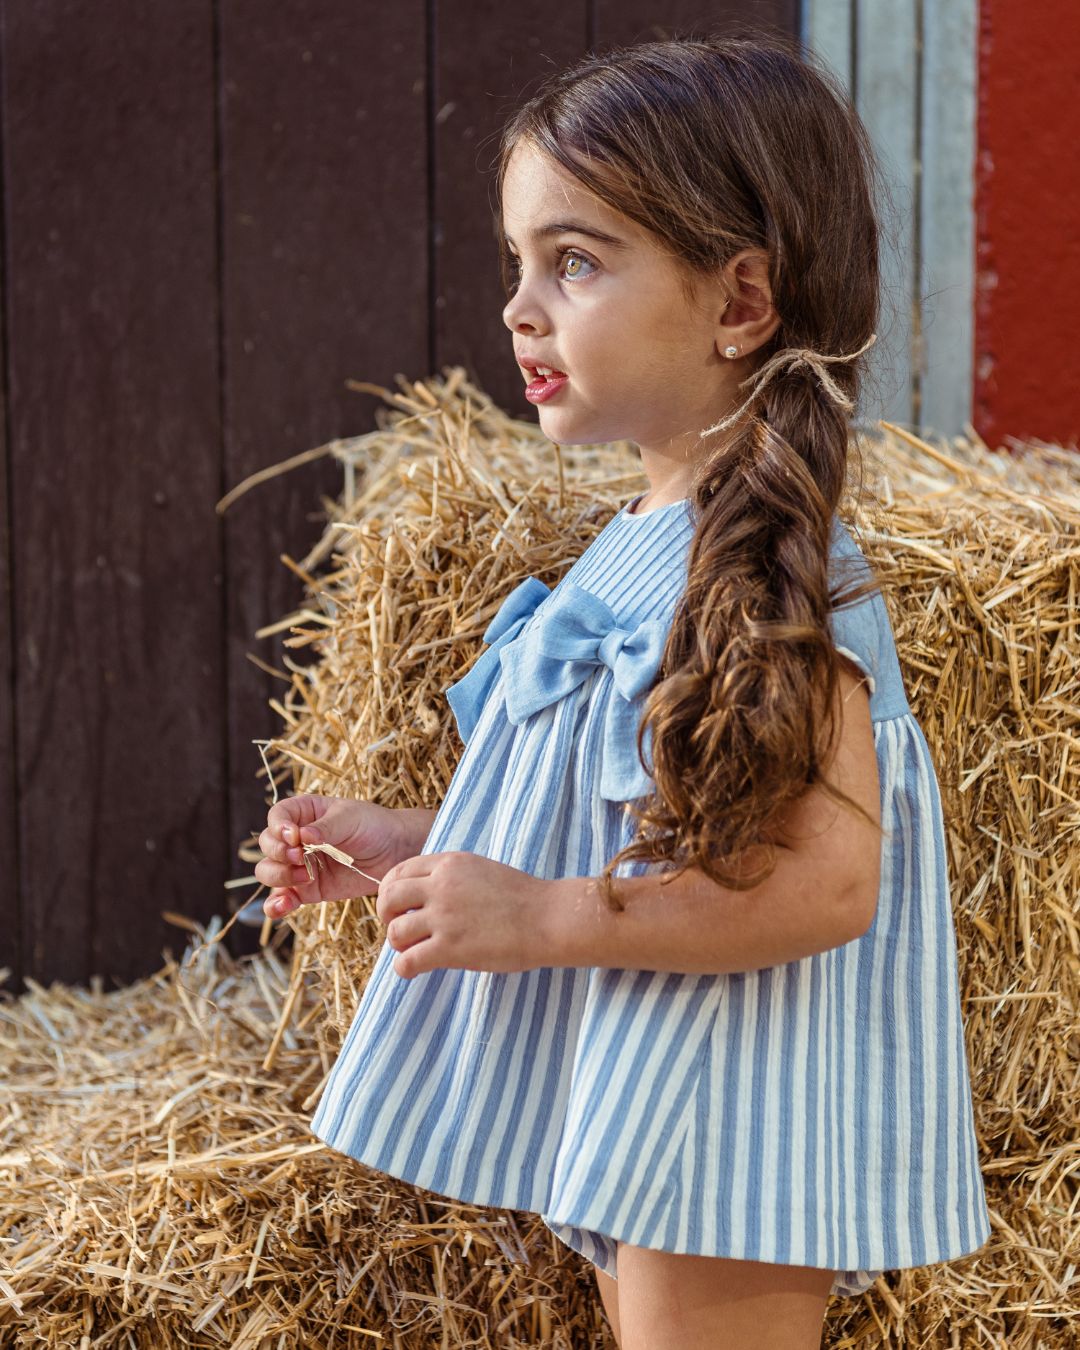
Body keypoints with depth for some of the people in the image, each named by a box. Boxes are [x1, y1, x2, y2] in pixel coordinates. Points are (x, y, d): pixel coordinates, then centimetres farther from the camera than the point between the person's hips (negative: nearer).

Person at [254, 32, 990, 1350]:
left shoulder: (770, 573, -21)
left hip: (726, 1141, -10)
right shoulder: (635, 548, 8)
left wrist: (543, 919, -27)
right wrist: (405, 848, 11)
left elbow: (826, 881, -27)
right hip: (629, 1120, 10)